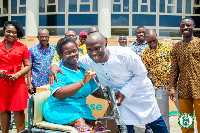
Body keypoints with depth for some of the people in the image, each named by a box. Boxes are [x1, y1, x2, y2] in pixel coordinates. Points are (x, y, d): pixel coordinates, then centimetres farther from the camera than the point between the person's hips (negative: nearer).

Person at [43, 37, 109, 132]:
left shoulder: (84, 71, 12)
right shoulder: (59, 72, -8)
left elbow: (95, 90, 19)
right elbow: (58, 94, -25)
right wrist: (83, 82, -29)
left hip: (81, 108, 6)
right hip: (59, 109, -5)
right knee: (79, 121, -34)